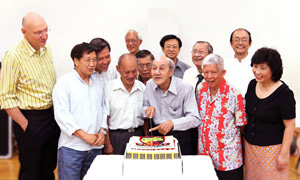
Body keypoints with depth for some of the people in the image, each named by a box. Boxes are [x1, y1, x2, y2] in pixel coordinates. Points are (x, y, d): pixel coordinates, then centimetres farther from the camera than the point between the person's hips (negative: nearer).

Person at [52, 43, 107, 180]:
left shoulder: (97, 82, 15)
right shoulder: (64, 82, -4)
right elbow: (61, 114, -12)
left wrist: (102, 131, 1)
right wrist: (84, 135, -15)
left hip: (95, 146, 5)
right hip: (71, 147, -5)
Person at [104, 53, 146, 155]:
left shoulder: (142, 88, 7)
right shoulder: (109, 89, -4)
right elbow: (105, 118, -3)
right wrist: (107, 145, -6)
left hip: (138, 135, 3)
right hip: (117, 137, -3)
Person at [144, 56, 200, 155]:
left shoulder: (185, 88, -15)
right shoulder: (149, 84, 0)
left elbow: (195, 119, -18)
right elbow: (145, 106, 15)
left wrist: (172, 123, -31)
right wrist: (147, 109, -10)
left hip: (181, 138, -4)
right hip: (157, 135, 4)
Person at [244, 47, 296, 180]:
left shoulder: (284, 93, -17)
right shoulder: (252, 85, 1)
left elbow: (289, 126, -15)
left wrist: (284, 154, -15)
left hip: (272, 149, -6)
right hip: (250, 146, 6)